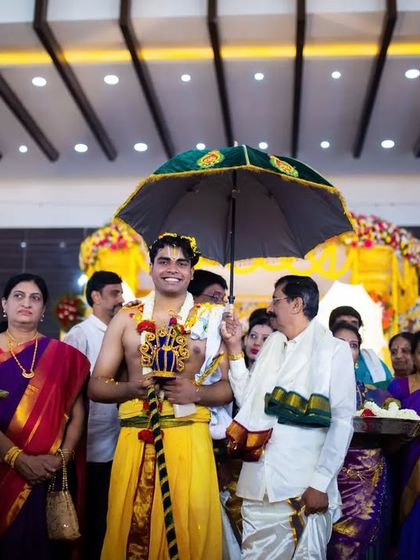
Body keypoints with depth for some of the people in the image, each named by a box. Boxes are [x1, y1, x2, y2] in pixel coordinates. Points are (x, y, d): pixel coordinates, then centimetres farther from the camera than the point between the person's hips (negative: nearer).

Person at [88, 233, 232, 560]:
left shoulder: (210, 321, 5)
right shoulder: (126, 319, 8)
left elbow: (228, 386, 5)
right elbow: (96, 385, 6)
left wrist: (196, 392, -14)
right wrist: (132, 387, -12)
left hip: (189, 441, -1)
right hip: (135, 441, 1)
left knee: (189, 533, 2)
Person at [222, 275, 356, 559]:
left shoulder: (333, 349, -4)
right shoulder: (272, 345, 15)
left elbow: (342, 421, -9)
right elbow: (247, 399, 14)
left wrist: (321, 483, -15)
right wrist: (235, 349, 11)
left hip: (305, 489, -5)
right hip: (258, 485, 5)